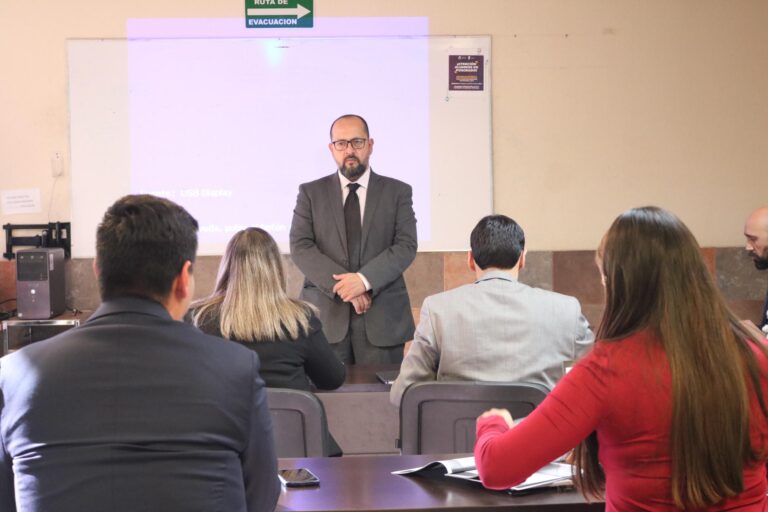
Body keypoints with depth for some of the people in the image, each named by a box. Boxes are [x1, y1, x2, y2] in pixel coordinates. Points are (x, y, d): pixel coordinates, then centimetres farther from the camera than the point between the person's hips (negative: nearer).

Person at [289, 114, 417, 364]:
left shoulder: (397, 191, 9)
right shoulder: (311, 193, 9)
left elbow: (406, 246, -1)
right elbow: (300, 247, -1)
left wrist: (365, 280, -16)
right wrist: (342, 286, -13)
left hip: (382, 318, 0)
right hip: (326, 317, 0)